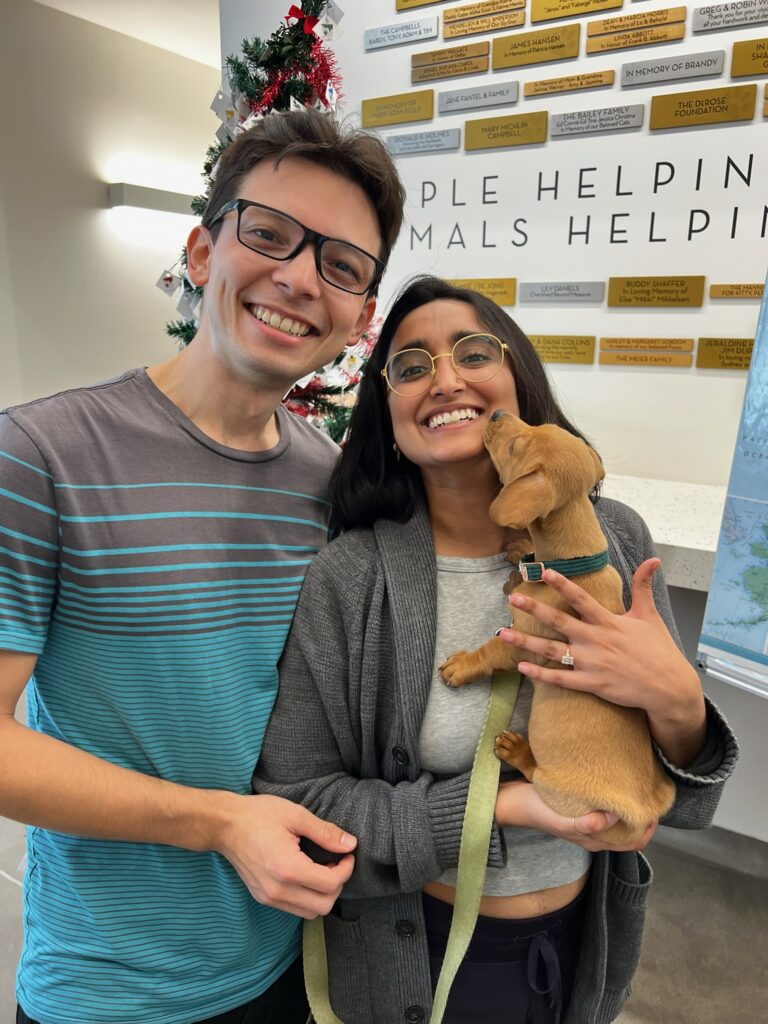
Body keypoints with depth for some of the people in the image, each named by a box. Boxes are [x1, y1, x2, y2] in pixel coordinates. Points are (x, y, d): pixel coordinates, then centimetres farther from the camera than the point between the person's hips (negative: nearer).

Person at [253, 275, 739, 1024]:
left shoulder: (613, 538, -12)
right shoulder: (346, 581, -21)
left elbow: (672, 797, -5)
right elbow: (292, 807, -17)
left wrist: (679, 705, -27)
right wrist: (498, 807, -25)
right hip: (415, 959, -3)